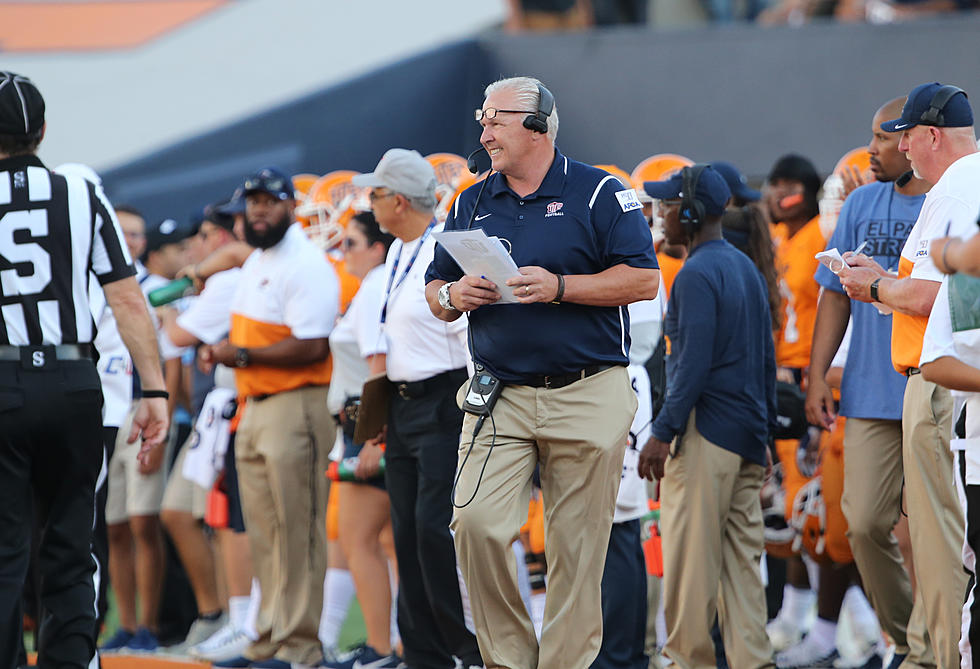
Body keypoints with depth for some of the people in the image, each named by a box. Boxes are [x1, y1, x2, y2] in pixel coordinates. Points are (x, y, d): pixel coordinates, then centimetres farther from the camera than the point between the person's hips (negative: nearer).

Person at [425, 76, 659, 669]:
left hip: (587, 398, -3)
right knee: (477, 524, -13)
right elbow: (435, 294, 20)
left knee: (577, 548, -1)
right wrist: (453, 297, -4)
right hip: (499, 397, 3)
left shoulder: (599, 193, 1)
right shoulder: (472, 204, 15)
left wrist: (558, 287, -16)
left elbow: (644, 280, -7)